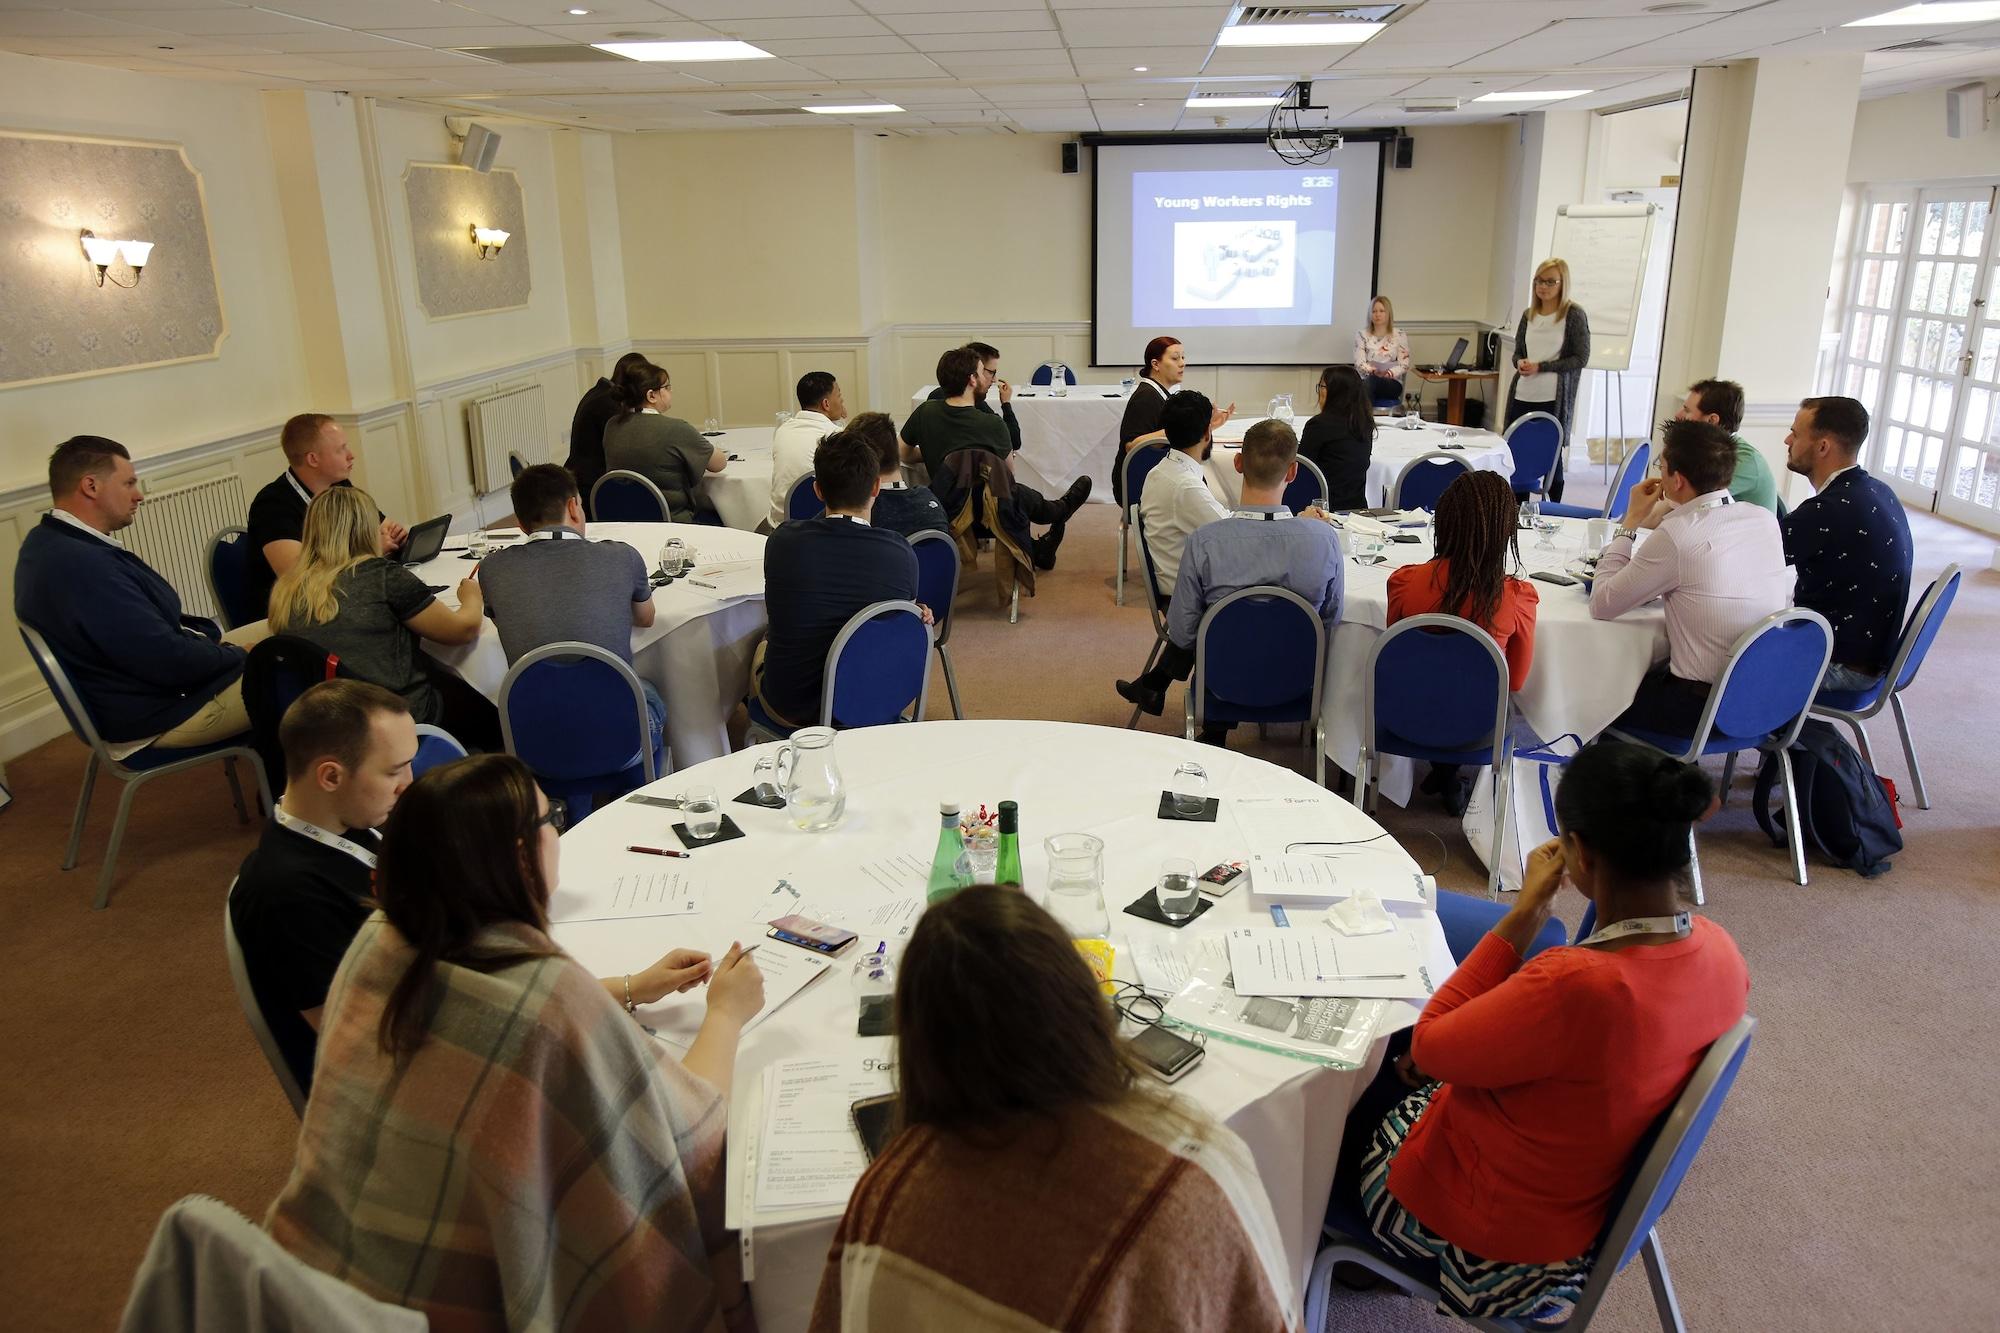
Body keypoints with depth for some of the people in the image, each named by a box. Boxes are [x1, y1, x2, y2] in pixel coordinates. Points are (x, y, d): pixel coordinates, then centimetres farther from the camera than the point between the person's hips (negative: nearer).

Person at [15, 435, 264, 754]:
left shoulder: (51, 540, 2)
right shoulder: (84, 565, -31)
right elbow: (172, 662, -29)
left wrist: (210, 635, 1)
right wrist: (236, 655, -12)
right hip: (157, 712, -10)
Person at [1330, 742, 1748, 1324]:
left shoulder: (1574, 986, -42)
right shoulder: (1719, 950, -15)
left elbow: (1428, 1049, -23)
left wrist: (1524, 913, -24)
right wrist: (1467, 1048, 2)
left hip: (1498, 1225, -7)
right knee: (1387, 1052, 26)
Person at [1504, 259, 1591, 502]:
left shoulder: (1574, 314, -4)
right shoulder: (1528, 314, 11)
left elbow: (1580, 358, -6)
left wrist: (1540, 367, -14)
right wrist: (1520, 362, -5)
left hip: (1554, 399, -5)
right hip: (1522, 396, 5)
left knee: (1551, 455, 2)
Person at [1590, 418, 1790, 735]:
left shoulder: (1676, 537, -22)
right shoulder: (1765, 520, 0)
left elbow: (1602, 605, -13)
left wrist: (1630, 522, -5)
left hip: (1705, 708, -7)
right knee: (1642, 670, 27)